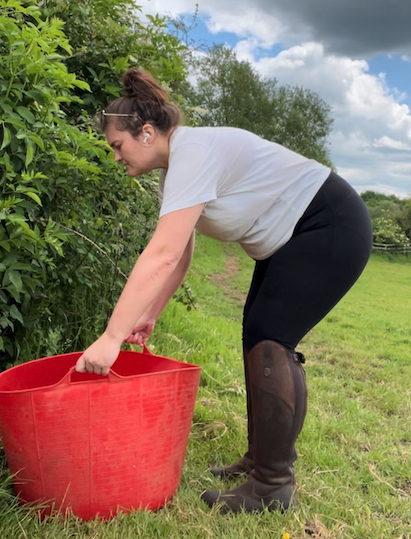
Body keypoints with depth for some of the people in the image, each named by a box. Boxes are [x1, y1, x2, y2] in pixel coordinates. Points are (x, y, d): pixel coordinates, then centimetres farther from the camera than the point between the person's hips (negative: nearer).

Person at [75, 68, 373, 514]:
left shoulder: (192, 153, -25)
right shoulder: (176, 169, 5)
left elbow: (162, 256, -34)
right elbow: (178, 255, 6)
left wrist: (112, 337, -32)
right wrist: (149, 316, 2)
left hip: (331, 227, -10)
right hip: (291, 239, 10)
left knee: (269, 341, -13)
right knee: (258, 338, 7)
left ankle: (273, 487, -2)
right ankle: (262, 459, 20)